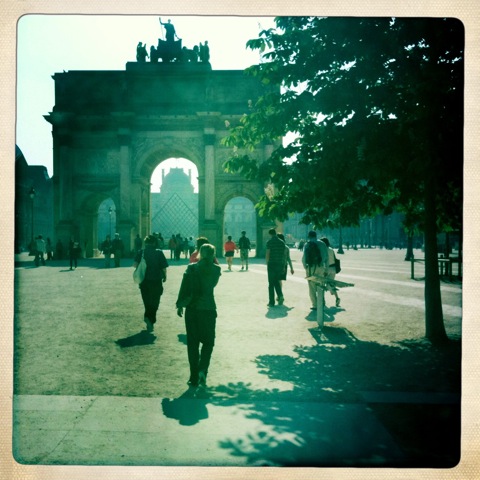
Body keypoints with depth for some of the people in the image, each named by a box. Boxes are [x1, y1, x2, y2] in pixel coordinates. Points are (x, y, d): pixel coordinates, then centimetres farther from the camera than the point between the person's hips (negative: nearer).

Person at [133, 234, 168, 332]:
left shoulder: (140, 252, 0)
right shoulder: (159, 252, -5)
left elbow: (135, 264, -12)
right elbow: (164, 267, -8)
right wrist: (165, 276, 9)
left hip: (144, 281, 2)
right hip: (156, 281, -2)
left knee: (147, 302, 16)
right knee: (154, 302, 6)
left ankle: (148, 317, 16)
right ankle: (150, 318, -14)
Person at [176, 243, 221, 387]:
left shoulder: (191, 268, -4)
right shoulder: (216, 269, -3)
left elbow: (184, 287, -6)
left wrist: (179, 305, 2)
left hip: (192, 309, 1)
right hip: (208, 309, -1)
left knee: (192, 343, 11)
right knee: (208, 342, 13)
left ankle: (194, 377, 13)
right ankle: (202, 369, -8)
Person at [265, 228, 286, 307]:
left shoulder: (269, 242, -8)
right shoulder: (282, 242, 8)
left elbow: (267, 254, -12)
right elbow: (284, 255, 9)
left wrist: (267, 263, 1)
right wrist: (284, 266, 14)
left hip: (272, 264, -5)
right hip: (280, 264, 5)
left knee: (271, 283, 3)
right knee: (276, 281, 19)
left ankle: (271, 301, 5)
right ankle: (280, 295, -2)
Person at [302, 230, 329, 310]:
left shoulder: (307, 244, 0)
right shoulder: (322, 244, 7)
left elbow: (304, 258, -6)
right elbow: (326, 258, 7)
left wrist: (305, 266, 9)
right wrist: (326, 269, 12)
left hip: (311, 268, -2)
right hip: (320, 267, 2)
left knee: (312, 287, 6)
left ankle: (315, 305, 6)